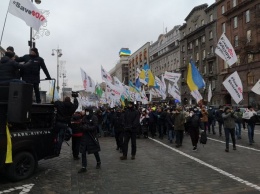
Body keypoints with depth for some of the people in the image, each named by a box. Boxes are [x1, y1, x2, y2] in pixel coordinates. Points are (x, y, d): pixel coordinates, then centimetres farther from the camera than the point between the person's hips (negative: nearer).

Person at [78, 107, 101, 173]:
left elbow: (95, 127, -15)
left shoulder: (94, 118, -9)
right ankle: (84, 167, 11)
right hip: (85, 136, 5)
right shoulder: (84, 118, 6)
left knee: (95, 151, 10)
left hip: (92, 137, -5)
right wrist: (83, 127, -11)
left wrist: (87, 127, -20)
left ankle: (98, 163, 35)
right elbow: (82, 126, 11)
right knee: (83, 152, 2)